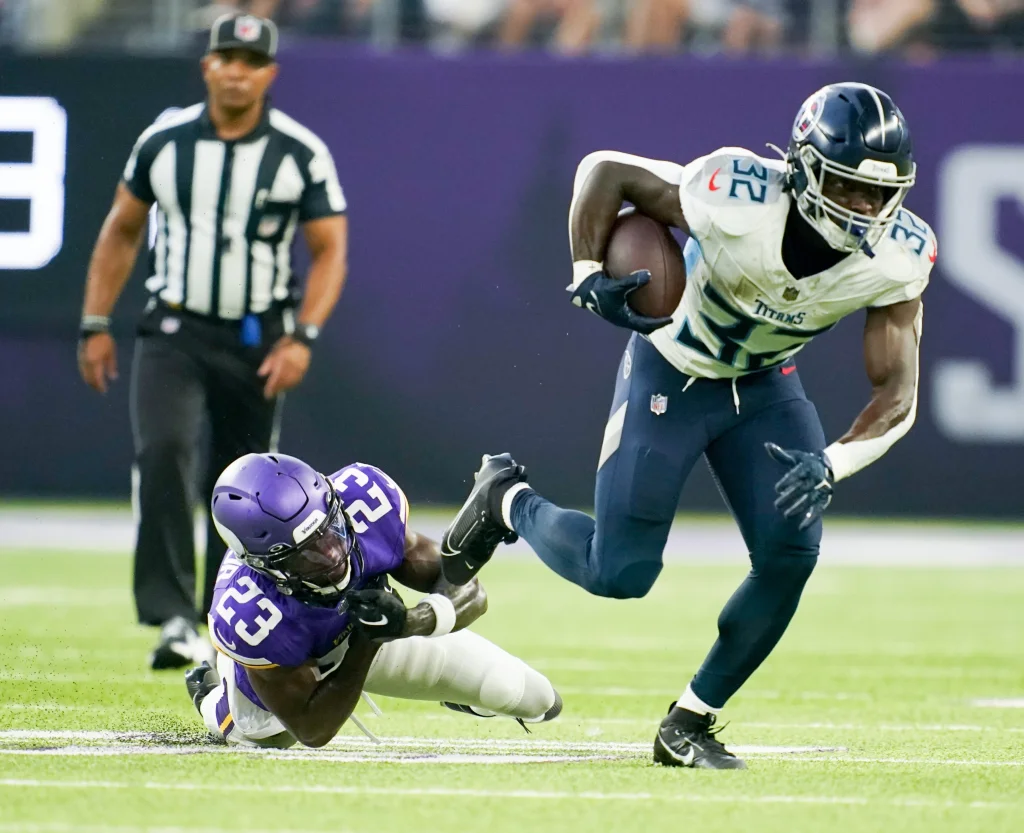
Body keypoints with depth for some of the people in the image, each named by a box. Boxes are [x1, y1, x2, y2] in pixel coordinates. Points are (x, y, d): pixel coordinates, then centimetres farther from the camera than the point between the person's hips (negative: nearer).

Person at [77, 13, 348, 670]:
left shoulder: (302, 153, -6)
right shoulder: (164, 142, -1)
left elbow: (331, 251, -4)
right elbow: (122, 232, 10)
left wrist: (303, 338, -17)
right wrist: (96, 325, 6)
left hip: (259, 340, 0)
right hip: (175, 332, 0)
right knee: (163, 451, -22)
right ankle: (173, 617, -23)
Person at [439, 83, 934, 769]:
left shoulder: (897, 259, -24)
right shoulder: (737, 201, -35)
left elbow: (897, 395, -22)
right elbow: (605, 170, -20)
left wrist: (831, 467, -39)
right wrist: (588, 276, -30)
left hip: (763, 384, 4)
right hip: (671, 374, -4)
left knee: (790, 555, -14)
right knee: (620, 574, -5)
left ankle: (689, 724, 5)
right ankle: (507, 500, 27)